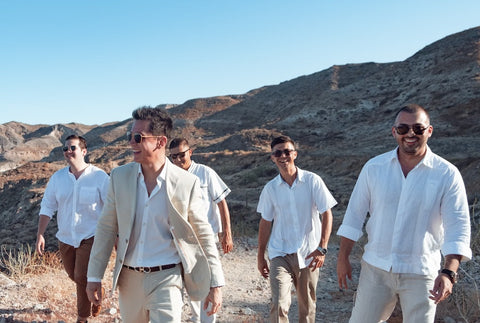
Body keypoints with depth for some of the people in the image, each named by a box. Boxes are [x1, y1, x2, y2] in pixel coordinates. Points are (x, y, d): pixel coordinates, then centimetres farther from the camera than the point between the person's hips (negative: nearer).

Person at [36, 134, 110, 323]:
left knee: (81, 278, -8)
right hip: (66, 237, 5)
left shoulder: (99, 177, -11)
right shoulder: (57, 178, 2)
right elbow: (47, 207, 6)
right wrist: (40, 234, -1)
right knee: (74, 276, 17)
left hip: (90, 237, -5)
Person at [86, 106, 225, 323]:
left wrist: (216, 284, -1)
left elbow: (204, 236, -3)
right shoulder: (119, 177, -1)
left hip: (166, 278, -3)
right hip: (129, 279, 4)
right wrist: (94, 276, 5)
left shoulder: (187, 183, -10)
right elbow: (107, 228, 5)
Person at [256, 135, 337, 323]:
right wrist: (260, 256, 12)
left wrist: (322, 248, -13)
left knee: (307, 307, 11)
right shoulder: (270, 188, 1)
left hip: (308, 254, 0)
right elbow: (266, 223, 9)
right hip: (280, 255, 1)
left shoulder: (312, 181, -4)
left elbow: (327, 214, -4)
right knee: (279, 305, -14)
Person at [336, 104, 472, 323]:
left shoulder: (447, 174, -7)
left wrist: (449, 272, -21)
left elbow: (458, 228, -9)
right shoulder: (374, 167, -1)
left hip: (421, 274, -1)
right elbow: (354, 214, 3)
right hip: (375, 269, 2)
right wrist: (343, 258, 4)